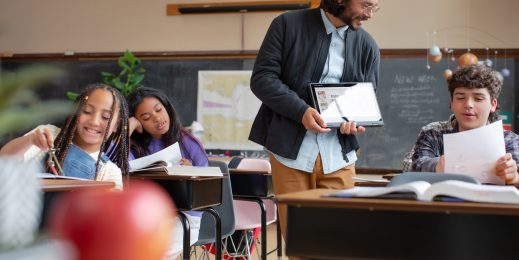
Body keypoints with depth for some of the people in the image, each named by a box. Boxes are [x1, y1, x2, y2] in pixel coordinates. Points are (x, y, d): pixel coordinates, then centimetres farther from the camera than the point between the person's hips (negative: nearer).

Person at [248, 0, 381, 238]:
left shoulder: (367, 46, 10)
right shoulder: (288, 25, 0)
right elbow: (262, 78, -4)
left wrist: (355, 120, -8)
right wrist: (301, 110, -18)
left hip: (338, 157, 3)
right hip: (290, 151, -2)